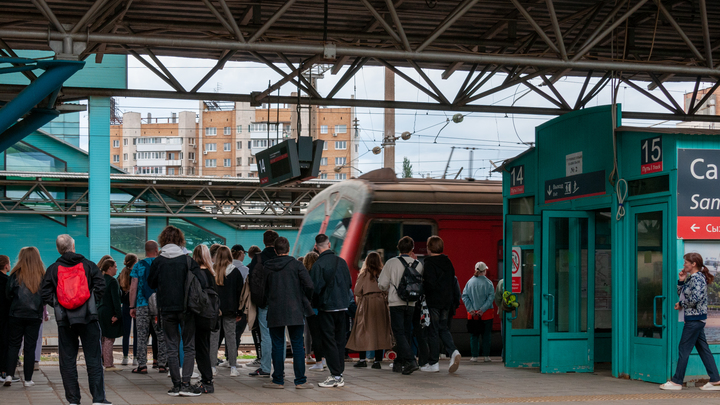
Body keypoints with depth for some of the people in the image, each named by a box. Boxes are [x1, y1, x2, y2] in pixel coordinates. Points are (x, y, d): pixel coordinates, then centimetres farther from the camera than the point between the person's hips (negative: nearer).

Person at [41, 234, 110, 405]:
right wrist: (93, 302, 7)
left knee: (67, 360, 8)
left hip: (64, 319, 1)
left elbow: (46, 294, 0)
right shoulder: (88, 265, 3)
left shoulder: (53, 269, 5)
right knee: (93, 359, 2)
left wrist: (57, 305, 10)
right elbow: (100, 285, -4)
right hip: (88, 318, -1)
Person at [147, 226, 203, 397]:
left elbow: (151, 284, 8)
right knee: (189, 347, 5)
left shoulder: (157, 262, -2)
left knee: (172, 348, 8)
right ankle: (185, 384, -3)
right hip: (186, 308, -1)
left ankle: (176, 385, 7)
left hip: (166, 309, 1)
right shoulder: (187, 260, -7)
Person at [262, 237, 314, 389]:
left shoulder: (267, 267, 3)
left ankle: (278, 380, 9)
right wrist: (306, 301, 6)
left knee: (277, 346, 7)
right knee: (297, 346, 2)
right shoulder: (296, 265, -3)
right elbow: (309, 285, -10)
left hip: (275, 312, 1)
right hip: (295, 312, -1)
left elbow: (263, 289, 7)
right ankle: (300, 381, 2)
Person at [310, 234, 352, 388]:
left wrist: (313, 305, 2)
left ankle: (335, 375, -4)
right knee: (340, 340, 10)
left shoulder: (318, 265, -12)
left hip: (326, 307, -5)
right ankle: (340, 376, 13)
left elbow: (316, 288, -14)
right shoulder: (342, 262, 5)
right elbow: (349, 284, 11)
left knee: (329, 341, -1)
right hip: (342, 306, 5)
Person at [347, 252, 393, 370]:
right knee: (380, 331, 5)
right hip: (381, 303, 2)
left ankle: (362, 359, 0)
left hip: (366, 303, -2)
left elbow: (357, 291, -3)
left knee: (363, 331, 4)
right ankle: (377, 360, 3)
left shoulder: (364, 274, -4)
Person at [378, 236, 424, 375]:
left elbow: (382, 284, -3)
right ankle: (399, 363, 19)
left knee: (399, 333, -5)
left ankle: (410, 361, -20)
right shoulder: (418, 265, 2)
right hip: (411, 304, 3)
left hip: (396, 303, -3)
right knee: (407, 333, 13)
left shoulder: (391, 263, -5)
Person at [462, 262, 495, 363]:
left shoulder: (470, 282, 2)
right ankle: (486, 355, 7)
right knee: (486, 335, 7)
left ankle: (474, 356, 6)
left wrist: (470, 309, -6)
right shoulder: (488, 283, -6)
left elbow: (464, 296, -2)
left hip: (472, 315, 2)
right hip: (486, 314, -2)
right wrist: (483, 309, -13)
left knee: (474, 335, 8)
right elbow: (491, 297, -13)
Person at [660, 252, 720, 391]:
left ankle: (677, 382, 1)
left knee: (684, 349, -4)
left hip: (695, 319, -10)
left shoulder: (698, 278, -15)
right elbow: (681, 294, 19)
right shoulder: (691, 278, 15)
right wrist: (681, 281, 7)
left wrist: (681, 304, -10)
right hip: (696, 319, 10)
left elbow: (695, 299, -24)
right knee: (703, 349, 9)